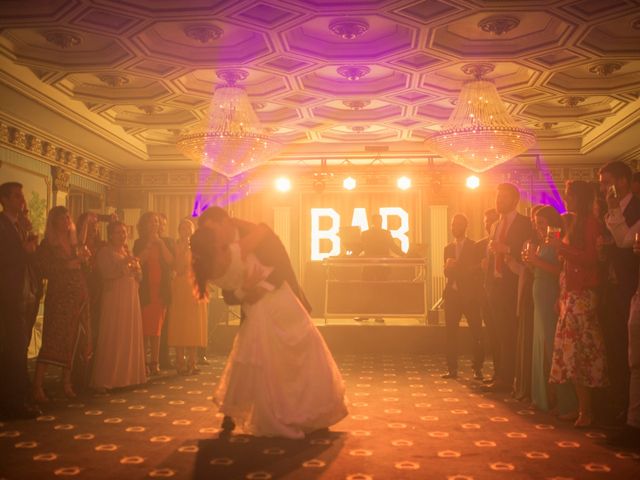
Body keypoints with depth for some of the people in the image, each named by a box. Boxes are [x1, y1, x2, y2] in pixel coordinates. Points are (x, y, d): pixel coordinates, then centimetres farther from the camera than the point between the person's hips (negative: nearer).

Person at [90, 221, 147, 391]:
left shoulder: (128, 252, 18)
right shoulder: (105, 253, -1)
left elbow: (138, 277, 17)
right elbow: (106, 273, -16)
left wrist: (136, 268, -3)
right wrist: (123, 263, -22)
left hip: (131, 298, 7)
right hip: (114, 299, -6)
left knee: (131, 336, 6)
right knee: (112, 338, -7)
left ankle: (128, 374, 15)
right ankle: (104, 380, -3)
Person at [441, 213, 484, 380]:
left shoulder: (474, 246, 1)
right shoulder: (448, 248, 16)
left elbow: (477, 270, -4)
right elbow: (446, 273, 12)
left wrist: (457, 267, -11)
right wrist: (448, 267, -9)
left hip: (469, 295, -4)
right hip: (452, 294, 4)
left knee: (476, 332, -4)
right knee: (451, 332, 1)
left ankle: (477, 369, 5)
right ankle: (452, 369, 7)